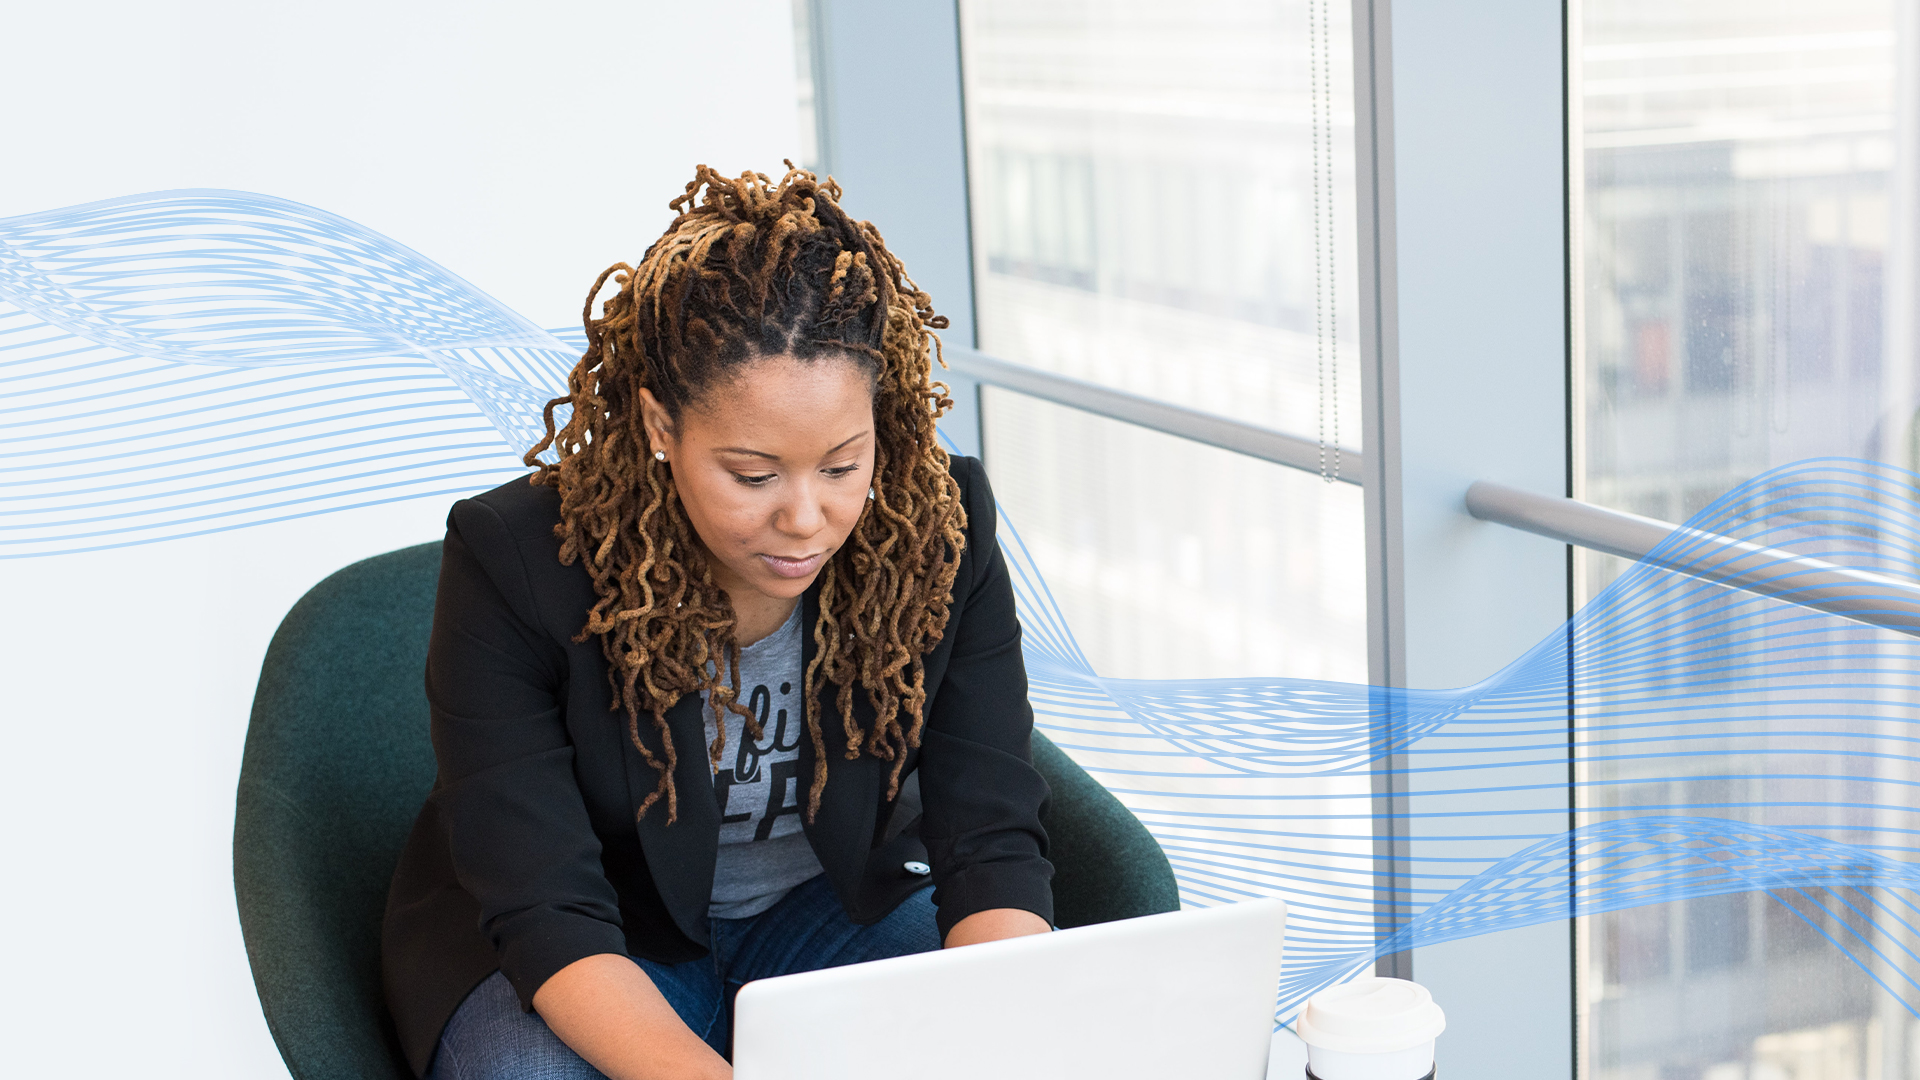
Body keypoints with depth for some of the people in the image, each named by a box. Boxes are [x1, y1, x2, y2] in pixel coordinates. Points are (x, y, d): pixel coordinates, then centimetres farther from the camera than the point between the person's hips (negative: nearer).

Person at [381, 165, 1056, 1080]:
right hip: (591, 950, -1)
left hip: (829, 902, 2)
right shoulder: (511, 564, -27)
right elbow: (548, 913, -29)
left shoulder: (942, 533, -18)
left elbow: (991, 842, -18)